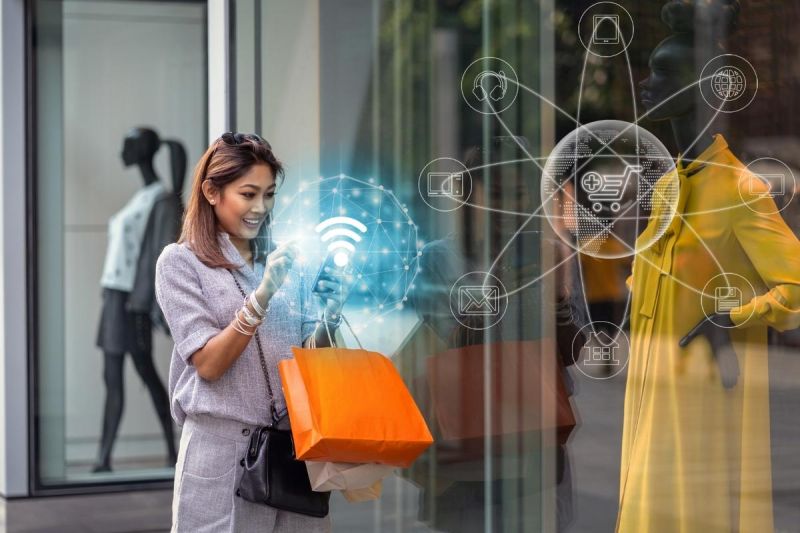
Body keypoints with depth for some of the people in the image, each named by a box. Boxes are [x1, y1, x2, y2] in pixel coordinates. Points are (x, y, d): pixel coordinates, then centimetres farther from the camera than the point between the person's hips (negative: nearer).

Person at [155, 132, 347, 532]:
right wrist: (262, 296, -21)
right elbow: (208, 364, -11)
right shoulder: (180, 262, -2)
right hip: (222, 447, -4)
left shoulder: (285, 260, 11)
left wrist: (328, 319, -10)